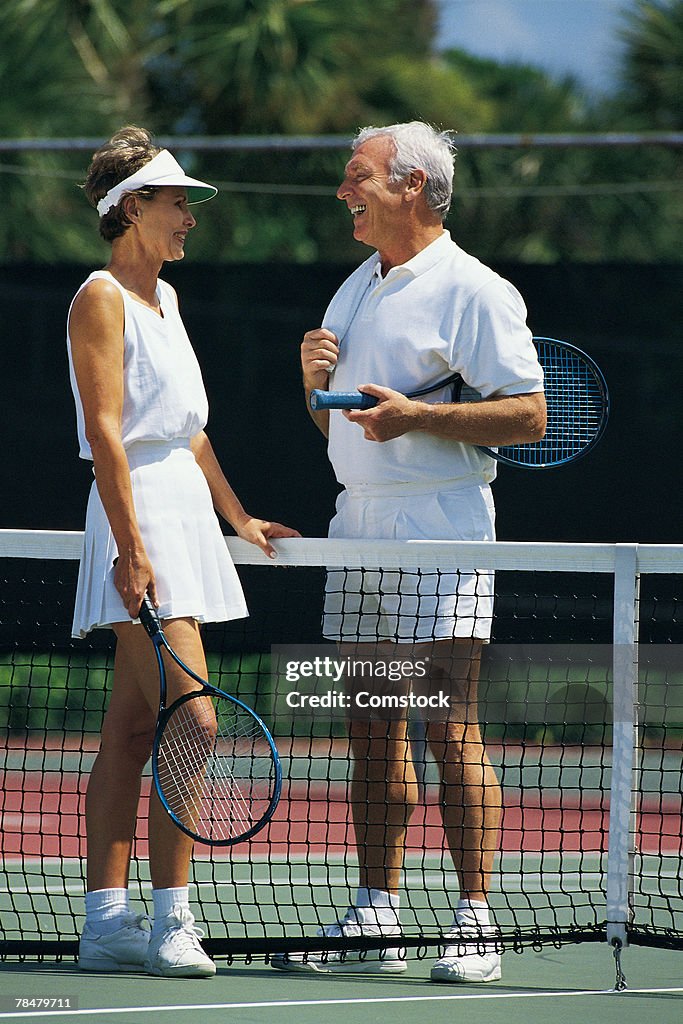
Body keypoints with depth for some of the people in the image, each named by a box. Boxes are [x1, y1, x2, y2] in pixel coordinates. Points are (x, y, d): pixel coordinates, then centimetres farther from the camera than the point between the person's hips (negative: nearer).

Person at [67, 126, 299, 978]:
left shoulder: (163, 297, 19)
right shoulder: (101, 299, -8)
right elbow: (105, 431, -16)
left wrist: (237, 517, 29)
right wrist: (131, 545, -22)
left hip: (183, 513, 9)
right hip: (140, 520, -9)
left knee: (131, 730, 7)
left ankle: (106, 921, 7)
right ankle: (171, 923, -14)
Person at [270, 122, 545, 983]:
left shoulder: (474, 291, -6)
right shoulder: (356, 288, 18)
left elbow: (528, 415, -12)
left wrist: (417, 416, -20)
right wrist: (315, 378, 2)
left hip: (440, 528, -8)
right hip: (358, 525, 8)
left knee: (450, 730, -10)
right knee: (371, 733, 7)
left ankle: (475, 923, -7)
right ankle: (374, 920, 11)